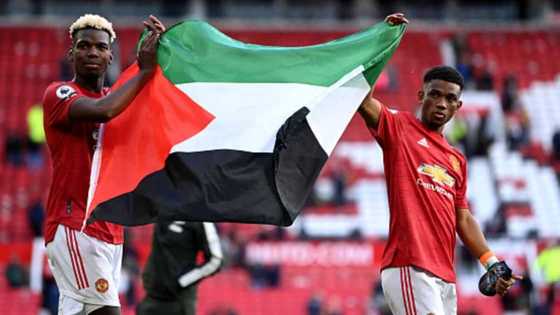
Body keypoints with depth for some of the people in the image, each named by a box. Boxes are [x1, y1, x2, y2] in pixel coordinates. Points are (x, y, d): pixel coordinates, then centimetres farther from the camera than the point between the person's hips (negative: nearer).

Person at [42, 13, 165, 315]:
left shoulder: (116, 97, 19)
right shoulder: (58, 94, -5)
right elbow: (103, 110, -25)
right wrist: (145, 70, -16)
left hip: (110, 230, 7)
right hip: (74, 228, -7)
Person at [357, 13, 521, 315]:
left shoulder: (457, 159, 23)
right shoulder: (398, 127, 6)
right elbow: (361, 96, -9)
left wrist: (491, 262, 12)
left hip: (445, 276, 7)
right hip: (409, 267, -7)